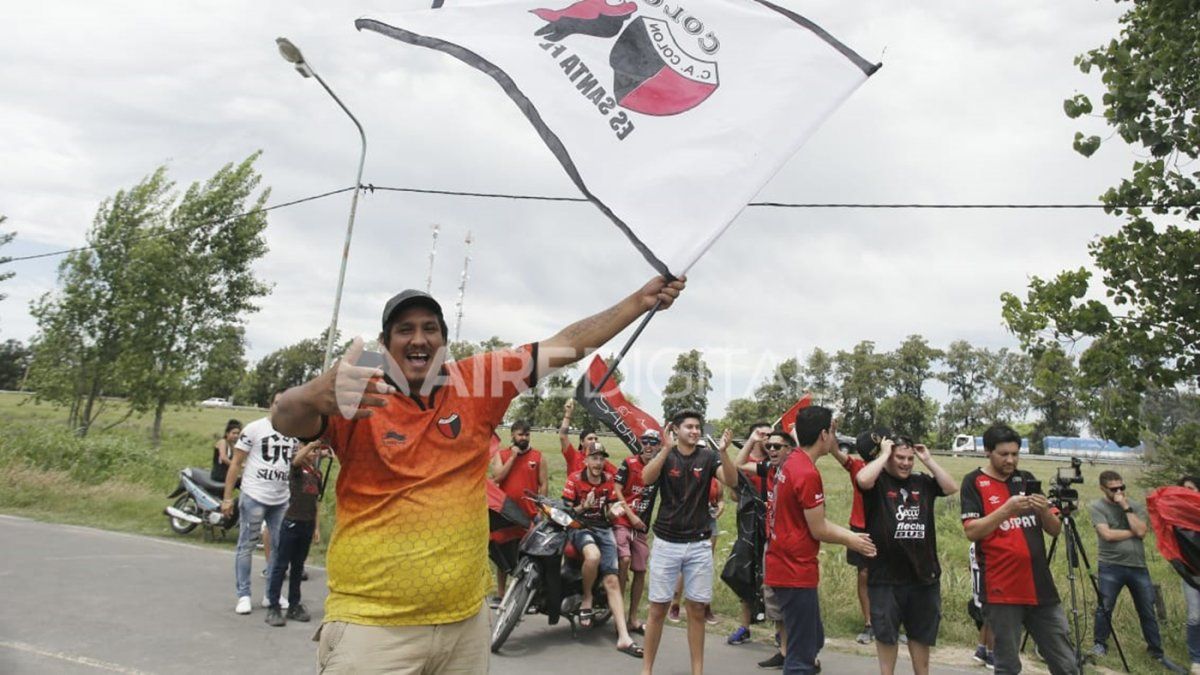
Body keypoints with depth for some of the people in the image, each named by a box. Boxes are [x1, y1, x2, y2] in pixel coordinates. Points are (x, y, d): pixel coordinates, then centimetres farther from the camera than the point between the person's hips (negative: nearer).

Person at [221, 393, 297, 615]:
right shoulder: (254, 428, -5)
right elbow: (236, 463, -3)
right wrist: (228, 498, -6)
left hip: (282, 501, 5)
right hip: (254, 497, -5)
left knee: (280, 547, 10)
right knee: (246, 546, 5)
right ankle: (243, 595, 14)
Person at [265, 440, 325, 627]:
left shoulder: (317, 472, 10)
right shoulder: (297, 467, -6)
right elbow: (297, 459, -34)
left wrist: (317, 527, 13)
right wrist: (314, 442, -39)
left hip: (308, 524, 6)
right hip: (292, 522, -6)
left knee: (298, 566, 14)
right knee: (281, 565, 0)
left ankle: (294, 606, 22)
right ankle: (274, 607, 6)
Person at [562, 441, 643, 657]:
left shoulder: (608, 479, 9)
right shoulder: (575, 479, -3)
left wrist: (615, 510, -9)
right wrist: (583, 507, -22)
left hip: (603, 528, 4)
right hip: (580, 527, -4)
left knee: (612, 581, -8)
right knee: (593, 555, -38)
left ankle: (623, 637, -10)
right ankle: (586, 598, -10)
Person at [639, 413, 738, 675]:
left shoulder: (708, 457, 0)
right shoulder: (664, 456, -3)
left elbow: (732, 481, -16)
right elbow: (646, 478, -22)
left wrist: (724, 452, -32)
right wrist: (667, 448, -31)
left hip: (699, 544, 1)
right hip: (666, 542, -1)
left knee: (697, 609, 7)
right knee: (658, 607, 5)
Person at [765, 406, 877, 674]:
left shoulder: (792, 463, 8)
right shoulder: (808, 474, -22)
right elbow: (818, 530, -14)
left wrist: (850, 535, 15)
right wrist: (851, 541, 2)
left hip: (786, 567, 10)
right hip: (796, 572, -10)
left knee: (812, 641, 22)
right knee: (802, 653, 1)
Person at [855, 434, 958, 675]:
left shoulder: (923, 482, 8)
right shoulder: (878, 482, -7)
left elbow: (952, 488, -2)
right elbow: (862, 479, -28)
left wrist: (928, 460, -3)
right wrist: (884, 454, -15)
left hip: (923, 574, 4)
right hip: (886, 576, -4)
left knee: (921, 633, 19)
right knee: (886, 633, 10)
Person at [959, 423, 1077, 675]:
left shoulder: (1027, 479, 12)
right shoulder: (974, 482, -3)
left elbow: (1055, 529, 10)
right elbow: (972, 531, -13)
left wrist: (1044, 510, -11)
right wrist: (1007, 508, -23)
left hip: (1041, 586, 5)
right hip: (1002, 590, -5)